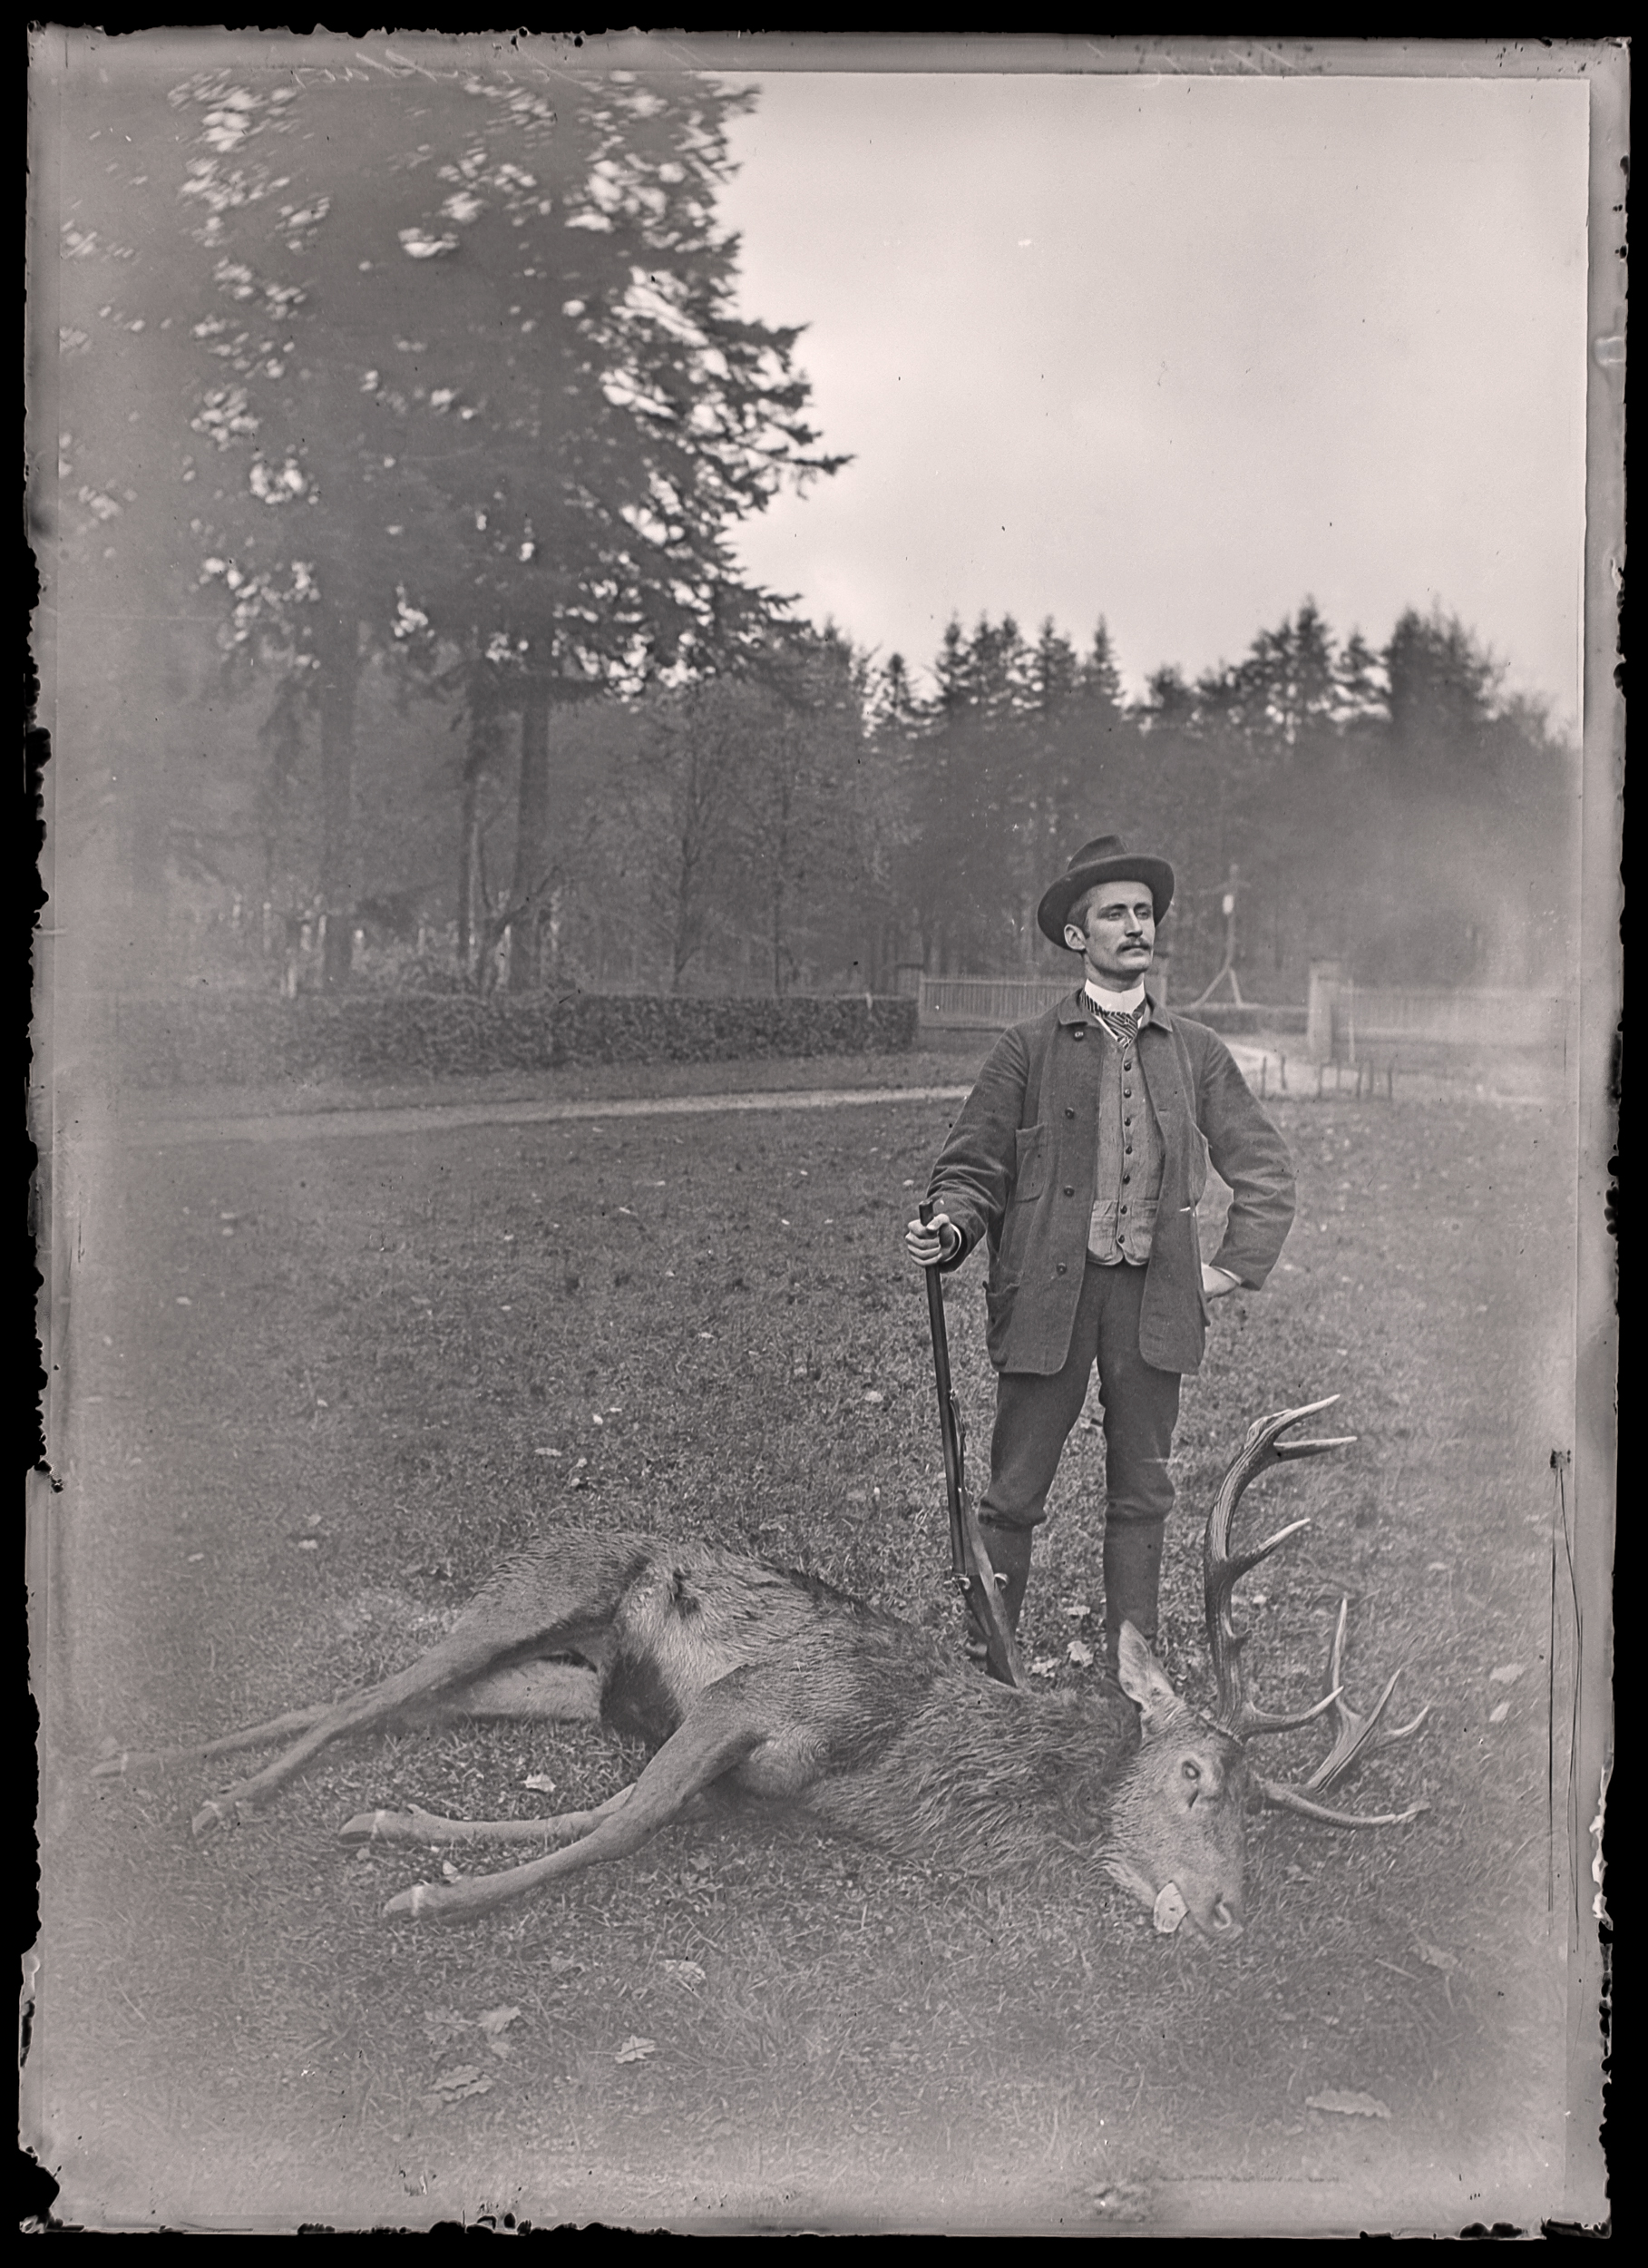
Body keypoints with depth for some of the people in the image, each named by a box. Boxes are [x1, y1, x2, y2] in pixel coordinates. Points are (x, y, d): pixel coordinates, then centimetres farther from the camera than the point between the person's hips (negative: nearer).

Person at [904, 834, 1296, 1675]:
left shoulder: (1197, 1052, 10)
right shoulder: (1028, 1048, 3)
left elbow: (1266, 1170, 17)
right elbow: (973, 1166, 4)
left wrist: (1235, 1265, 9)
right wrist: (949, 1230, -15)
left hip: (1154, 1299, 2)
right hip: (1048, 1293, -2)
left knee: (1141, 1495, 9)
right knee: (1014, 1493, 2)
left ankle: (1131, 1669, 21)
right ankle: (983, 1660, 15)